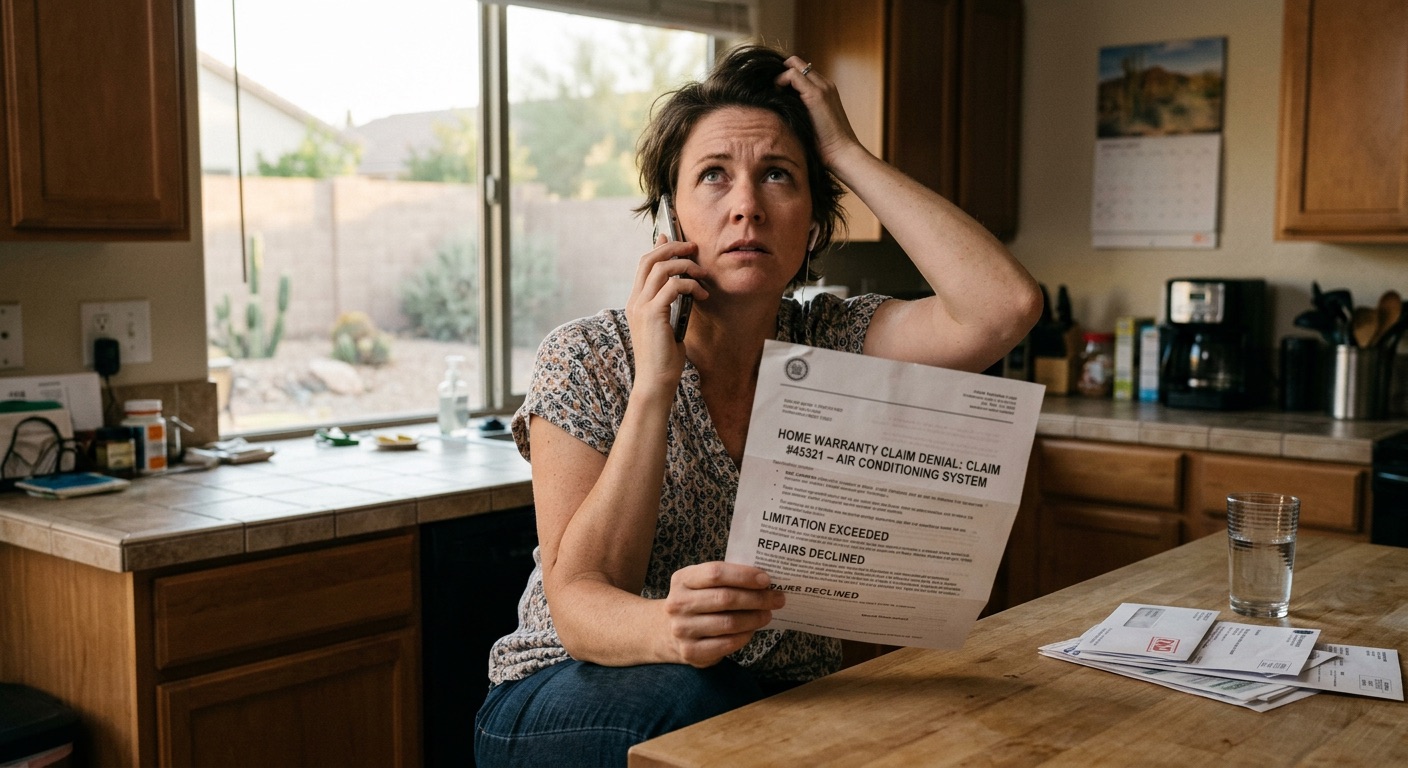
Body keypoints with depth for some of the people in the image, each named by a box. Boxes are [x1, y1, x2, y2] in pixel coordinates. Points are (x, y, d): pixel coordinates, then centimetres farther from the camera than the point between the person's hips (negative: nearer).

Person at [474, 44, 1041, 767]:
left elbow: (1007, 306, -21)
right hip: (577, 702, -2)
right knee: (689, 698, -36)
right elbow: (577, 598, -16)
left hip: (783, 699, 3)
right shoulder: (586, 360, -9)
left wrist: (846, 152, -15)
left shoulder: (832, 345, -2)